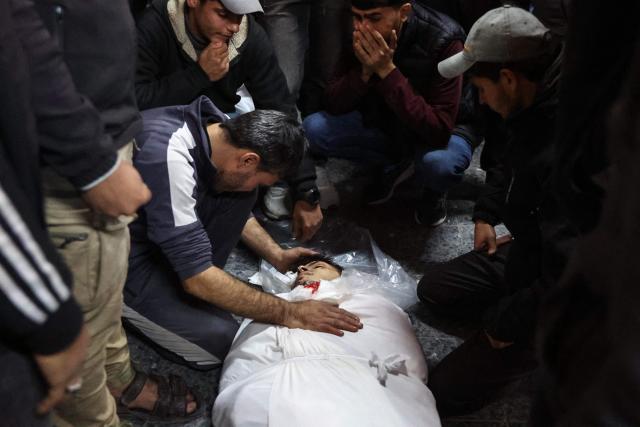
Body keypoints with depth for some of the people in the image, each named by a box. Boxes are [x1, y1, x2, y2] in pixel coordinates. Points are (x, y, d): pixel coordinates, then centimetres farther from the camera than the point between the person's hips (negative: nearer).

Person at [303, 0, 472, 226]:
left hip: (438, 133, -4)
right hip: (382, 122, 4)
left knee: (438, 162, -39)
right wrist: (365, 70, -32)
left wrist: (387, 70, -38)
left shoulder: (443, 41, -30)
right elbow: (334, 105, -13)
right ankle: (394, 162, 6)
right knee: (313, 129, -16)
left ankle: (434, 191, 1)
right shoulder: (362, 37, -17)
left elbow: (438, 131, -35)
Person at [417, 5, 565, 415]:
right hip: (527, 250, 9)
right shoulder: (538, 109, -9)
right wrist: (487, 214, 13)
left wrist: (507, 321, -20)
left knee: (449, 390, -6)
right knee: (433, 289, 19)